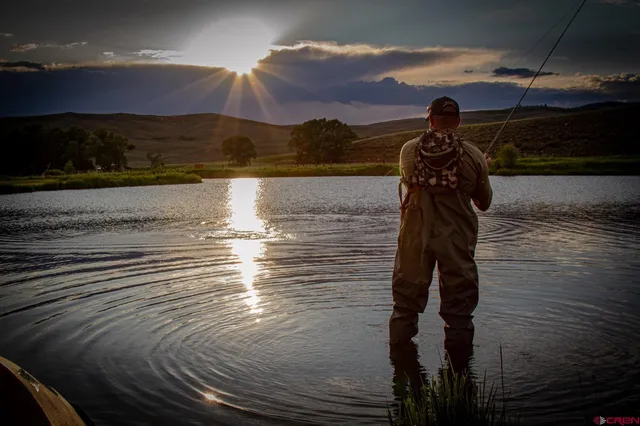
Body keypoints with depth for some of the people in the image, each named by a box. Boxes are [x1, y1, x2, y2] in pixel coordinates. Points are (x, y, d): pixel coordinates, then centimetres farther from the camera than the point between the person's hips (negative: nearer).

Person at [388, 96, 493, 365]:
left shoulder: (409, 150, -3)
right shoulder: (473, 156, -5)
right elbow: (484, 203, 7)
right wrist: (484, 169, 23)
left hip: (415, 234, 2)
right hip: (457, 236, -1)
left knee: (408, 292, 15)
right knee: (459, 294, 9)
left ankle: (400, 341, 25)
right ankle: (458, 342, 15)